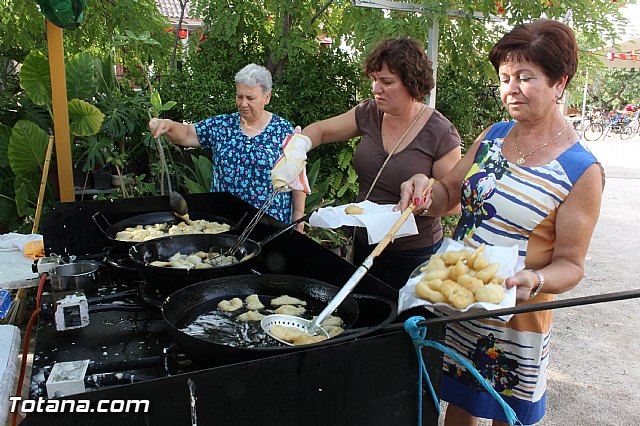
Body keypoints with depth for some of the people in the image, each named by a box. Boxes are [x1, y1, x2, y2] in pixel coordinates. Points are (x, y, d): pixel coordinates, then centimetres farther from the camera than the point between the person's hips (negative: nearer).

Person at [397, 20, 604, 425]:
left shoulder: (582, 171, -15)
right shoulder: (493, 136, 2)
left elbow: (571, 264, -12)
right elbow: (449, 193, 10)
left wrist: (535, 281, -32)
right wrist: (425, 186, -12)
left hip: (516, 317, -4)